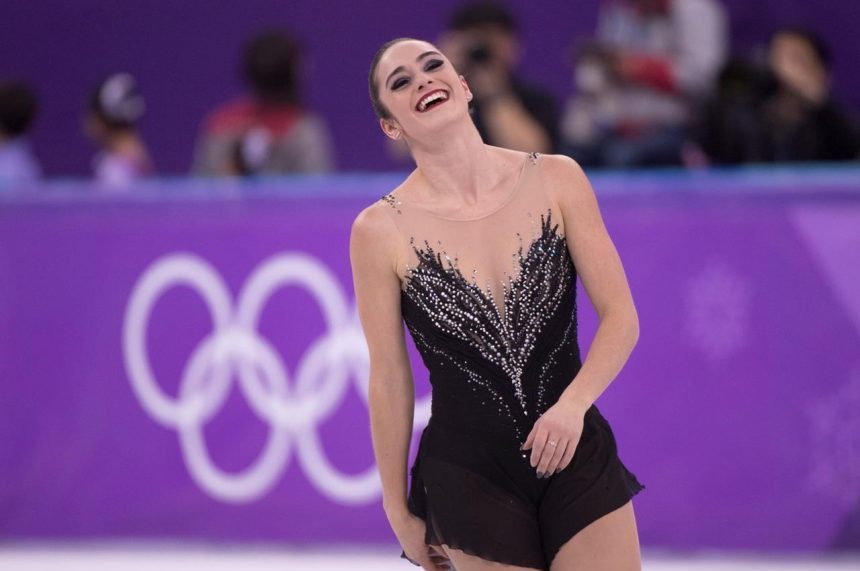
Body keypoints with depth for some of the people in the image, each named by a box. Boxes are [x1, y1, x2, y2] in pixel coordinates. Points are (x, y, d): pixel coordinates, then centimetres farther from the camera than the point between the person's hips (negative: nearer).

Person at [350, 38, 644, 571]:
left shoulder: (555, 179, -2)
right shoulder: (382, 230, -5)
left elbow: (621, 317, -2)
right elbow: (390, 382, 1)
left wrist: (573, 403, -19)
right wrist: (399, 511, 6)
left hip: (578, 455, 1)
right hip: (469, 477, -1)